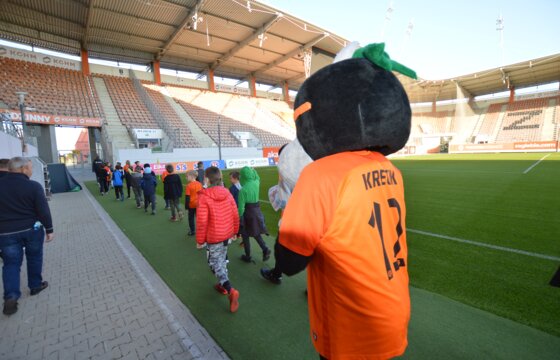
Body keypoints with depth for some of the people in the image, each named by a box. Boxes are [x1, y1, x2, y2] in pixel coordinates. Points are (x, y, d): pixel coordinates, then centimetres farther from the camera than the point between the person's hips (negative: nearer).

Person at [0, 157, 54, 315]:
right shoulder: (33, 186, -12)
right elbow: (43, 210, -13)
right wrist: (49, 229, -4)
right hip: (32, 229, -2)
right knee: (34, 258, 15)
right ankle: (35, 285, 28)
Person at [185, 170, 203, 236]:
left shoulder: (188, 185, -16)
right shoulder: (199, 184, -1)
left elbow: (187, 197, -14)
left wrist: (186, 205, -6)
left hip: (192, 204, -4)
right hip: (199, 204, 4)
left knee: (191, 218, 12)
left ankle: (192, 231, 17)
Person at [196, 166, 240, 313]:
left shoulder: (204, 197, -20)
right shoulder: (227, 193, -3)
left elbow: (202, 221, -19)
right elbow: (235, 215, 1)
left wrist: (200, 240, -6)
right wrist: (234, 231, 16)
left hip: (213, 236, -5)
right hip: (227, 234, 6)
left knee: (215, 263, 6)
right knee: (222, 259, 23)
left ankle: (231, 291, -8)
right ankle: (223, 285, 38)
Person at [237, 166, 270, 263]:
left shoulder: (243, 190, -22)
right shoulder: (256, 183, -6)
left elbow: (241, 207, -18)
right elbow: (258, 178, 22)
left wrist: (239, 218, -8)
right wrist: (254, 171, 30)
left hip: (247, 213, -6)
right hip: (257, 210, 6)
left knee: (245, 235, 14)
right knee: (256, 233, 23)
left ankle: (248, 256, 24)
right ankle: (265, 249, 9)